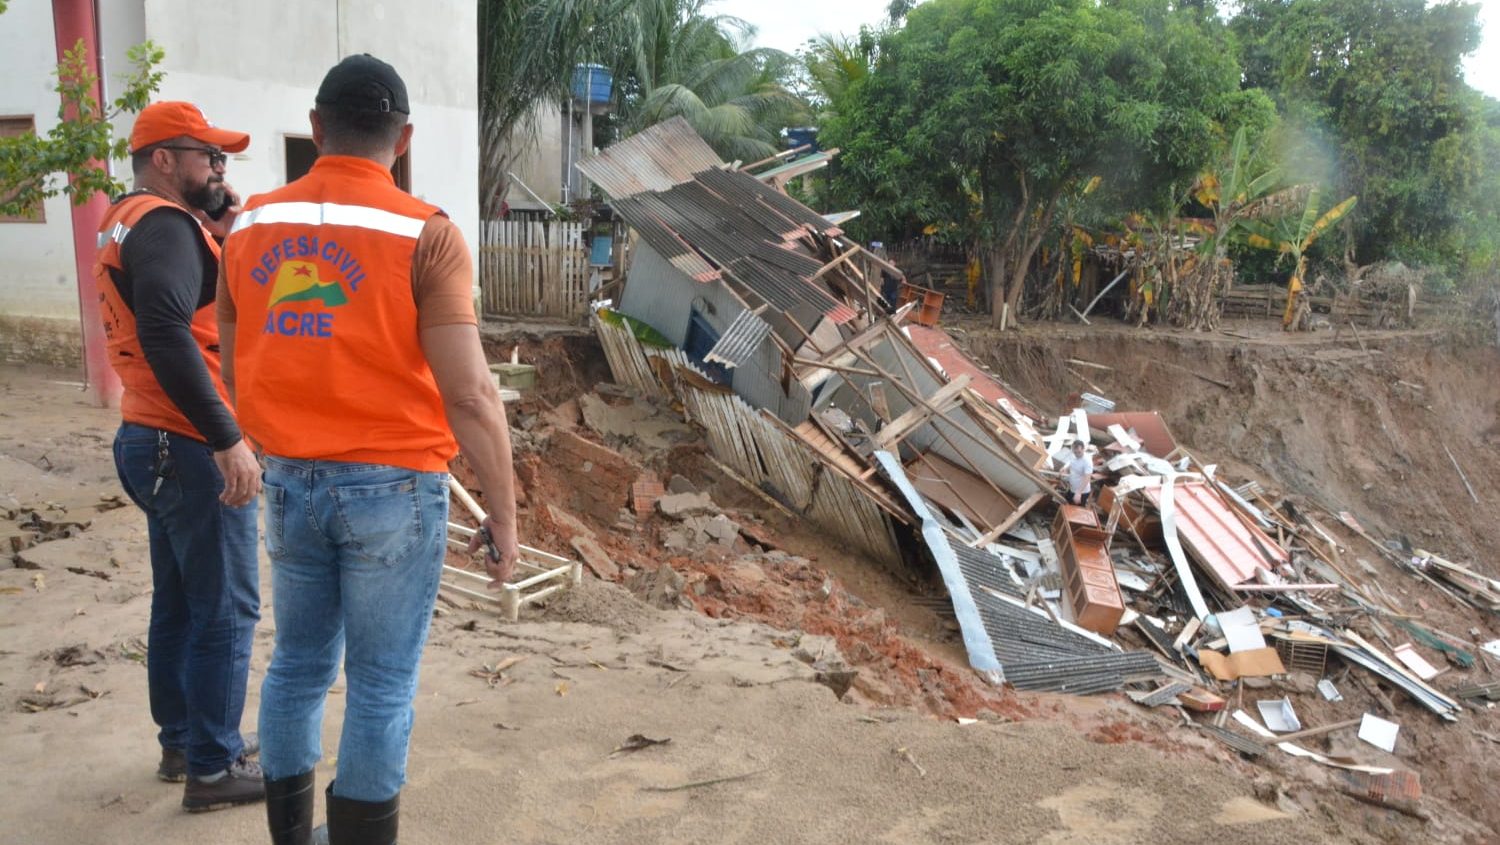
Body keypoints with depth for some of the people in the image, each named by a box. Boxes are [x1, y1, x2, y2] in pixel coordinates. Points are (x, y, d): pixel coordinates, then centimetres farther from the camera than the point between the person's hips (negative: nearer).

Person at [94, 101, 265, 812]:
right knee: (227, 609, -1)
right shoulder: (165, 224, -15)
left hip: (153, 441, 10)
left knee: (179, 601, 18)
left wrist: (223, 229, 2)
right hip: (190, 448, -10)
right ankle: (212, 768, 10)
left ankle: (182, 741, 31)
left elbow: (217, 295, 13)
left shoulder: (130, 223, 16)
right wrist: (228, 439, -31)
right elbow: (166, 334, -30)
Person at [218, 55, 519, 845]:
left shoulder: (250, 227, 5)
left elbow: (236, 371, 13)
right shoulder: (425, 235, -12)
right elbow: (470, 395, -16)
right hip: (393, 487, -5)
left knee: (298, 665, 20)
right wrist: (504, 512, -8)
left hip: (289, 482, 6)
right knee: (381, 686, 8)